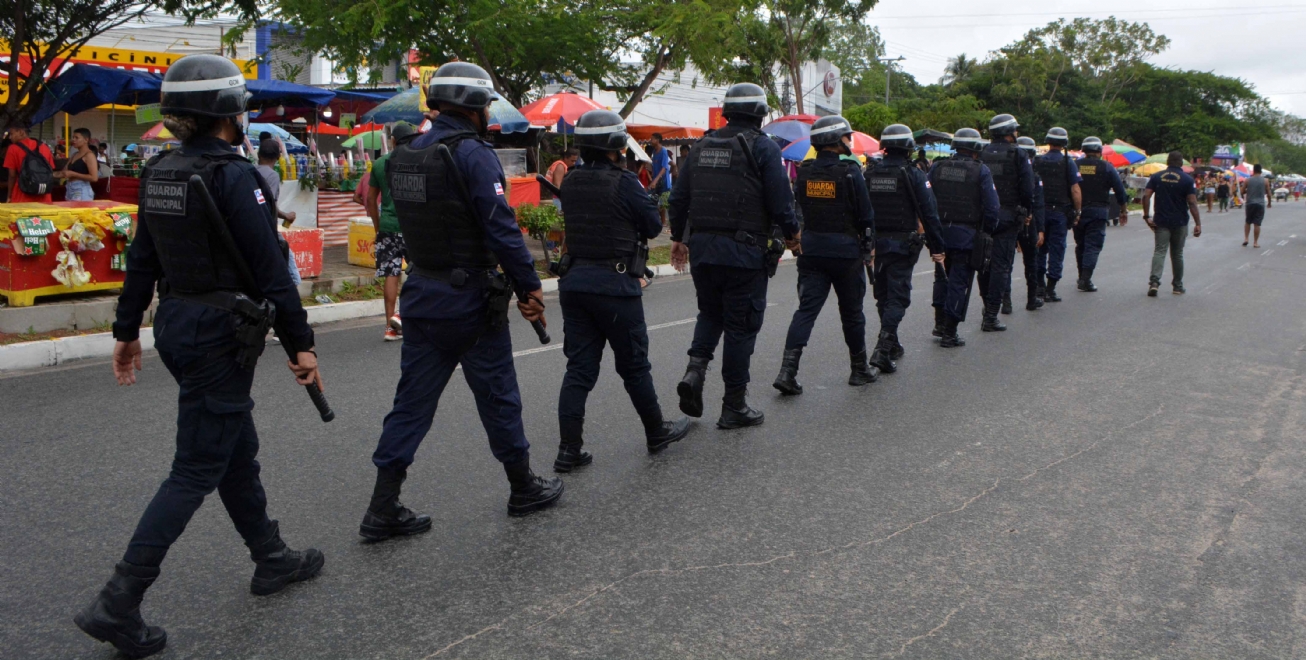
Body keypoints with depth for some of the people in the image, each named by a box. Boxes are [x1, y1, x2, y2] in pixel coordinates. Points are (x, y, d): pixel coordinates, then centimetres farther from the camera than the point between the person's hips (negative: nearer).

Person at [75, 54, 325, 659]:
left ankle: (271, 559, 35)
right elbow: (269, 269, -18)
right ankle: (118, 604, 0)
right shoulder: (233, 176, -17)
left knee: (238, 449, 20)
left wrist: (128, 330, 19)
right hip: (220, 333, -9)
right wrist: (300, 343, -13)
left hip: (175, 324, 9)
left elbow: (141, 259, 11)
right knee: (196, 471, -1)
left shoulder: (159, 172, 6)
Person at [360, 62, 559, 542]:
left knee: (413, 400, 9)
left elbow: (405, 222, 14)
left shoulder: (403, 156, 9)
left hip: (420, 295, 7)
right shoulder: (473, 155, -15)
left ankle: (383, 507, 9)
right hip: (471, 299, -7)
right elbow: (501, 228, -19)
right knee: (498, 395, 8)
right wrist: (530, 286, -12)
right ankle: (524, 488, 24)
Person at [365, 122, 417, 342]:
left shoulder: (379, 163, 7)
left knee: (391, 275, 6)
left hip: (387, 226, 3)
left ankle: (391, 326, 7)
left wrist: (377, 225, 21)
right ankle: (401, 314, -2)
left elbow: (371, 198, 12)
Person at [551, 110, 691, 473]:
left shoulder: (570, 182, 5)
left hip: (574, 280, 6)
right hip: (615, 284, -5)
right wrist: (646, 199, 11)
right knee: (634, 365, 9)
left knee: (579, 368, 8)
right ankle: (657, 433, 26)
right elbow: (653, 226, -6)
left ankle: (569, 449, 6)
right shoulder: (623, 182, -13)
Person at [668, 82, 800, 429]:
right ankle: (735, 406, 12)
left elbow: (679, 197, 12)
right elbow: (780, 200, -11)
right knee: (742, 324, 5)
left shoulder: (702, 146, 9)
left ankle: (695, 368, -1)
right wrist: (791, 233, 7)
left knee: (710, 312, 24)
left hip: (701, 247, 5)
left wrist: (678, 237, 24)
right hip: (744, 251, -5)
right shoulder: (763, 147, -7)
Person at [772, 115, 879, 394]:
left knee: (806, 308, 2)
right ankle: (860, 369, 26)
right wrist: (869, 246, 6)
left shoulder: (803, 172, 2)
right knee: (851, 312, 10)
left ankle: (788, 370, -11)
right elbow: (865, 214, -6)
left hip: (811, 249, 4)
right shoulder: (850, 172, -11)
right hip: (845, 251, -3)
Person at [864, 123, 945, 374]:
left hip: (875, 243, 5)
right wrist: (936, 247, -3)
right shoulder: (914, 175, -9)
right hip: (903, 244, -4)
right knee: (898, 297, -3)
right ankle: (882, 350, -17)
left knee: (883, 295, 17)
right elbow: (929, 213, -9)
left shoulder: (870, 173, 3)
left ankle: (892, 345, 29)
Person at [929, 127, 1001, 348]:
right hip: (967, 235, -4)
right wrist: (987, 230, 6)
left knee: (942, 277, 21)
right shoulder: (981, 171, -7)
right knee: (959, 282, 3)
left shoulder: (937, 168, 4)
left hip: (940, 232, 4)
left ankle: (940, 323, 26)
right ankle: (949, 333, 5)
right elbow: (992, 207, -9)